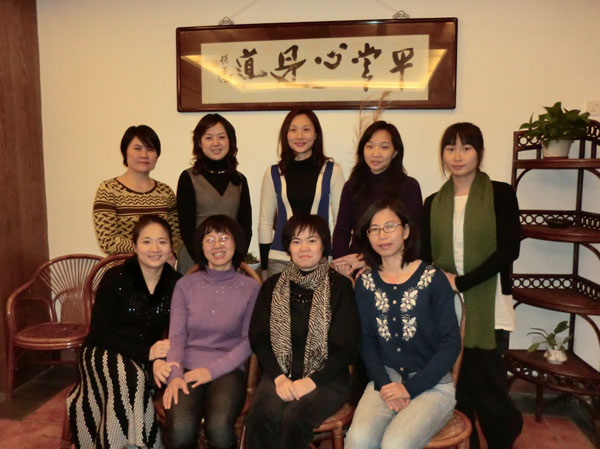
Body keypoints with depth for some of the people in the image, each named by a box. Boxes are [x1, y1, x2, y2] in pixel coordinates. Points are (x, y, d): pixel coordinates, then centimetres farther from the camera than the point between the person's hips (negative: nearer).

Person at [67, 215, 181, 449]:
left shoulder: (176, 283, -5)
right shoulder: (115, 278, -13)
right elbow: (99, 335, -13)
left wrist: (159, 360, -29)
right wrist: (146, 352, -26)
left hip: (148, 358, 3)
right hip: (103, 353, -2)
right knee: (132, 377, -33)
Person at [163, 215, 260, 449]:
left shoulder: (250, 288, 3)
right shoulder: (186, 284, 8)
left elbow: (249, 340, 0)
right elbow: (176, 336, 5)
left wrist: (213, 370, -10)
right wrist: (175, 375, -11)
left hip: (228, 369, -1)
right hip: (188, 368, 1)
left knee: (219, 427, -30)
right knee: (181, 428, -28)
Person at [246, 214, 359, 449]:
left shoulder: (339, 285, 2)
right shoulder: (273, 286, 11)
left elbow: (346, 346, -3)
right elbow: (259, 339, 6)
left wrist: (312, 381, -14)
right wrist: (279, 377, -10)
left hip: (326, 378, -2)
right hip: (280, 374, 2)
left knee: (295, 417, -31)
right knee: (261, 416, -29)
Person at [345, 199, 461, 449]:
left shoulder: (433, 279, -6)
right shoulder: (365, 283, 6)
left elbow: (451, 344, -7)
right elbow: (367, 341, 6)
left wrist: (410, 388, -11)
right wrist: (384, 383, -10)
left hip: (431, 384, -2)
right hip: (385, 379, 3)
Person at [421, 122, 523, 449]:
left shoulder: (500, 194, 0)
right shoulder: (433, 203, 10)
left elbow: (509, 249, -9)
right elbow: (426, 255, 9)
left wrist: (462, 282, -15)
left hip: (487, 308, -3)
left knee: (487, 389, 0)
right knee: (456, 390, 6)